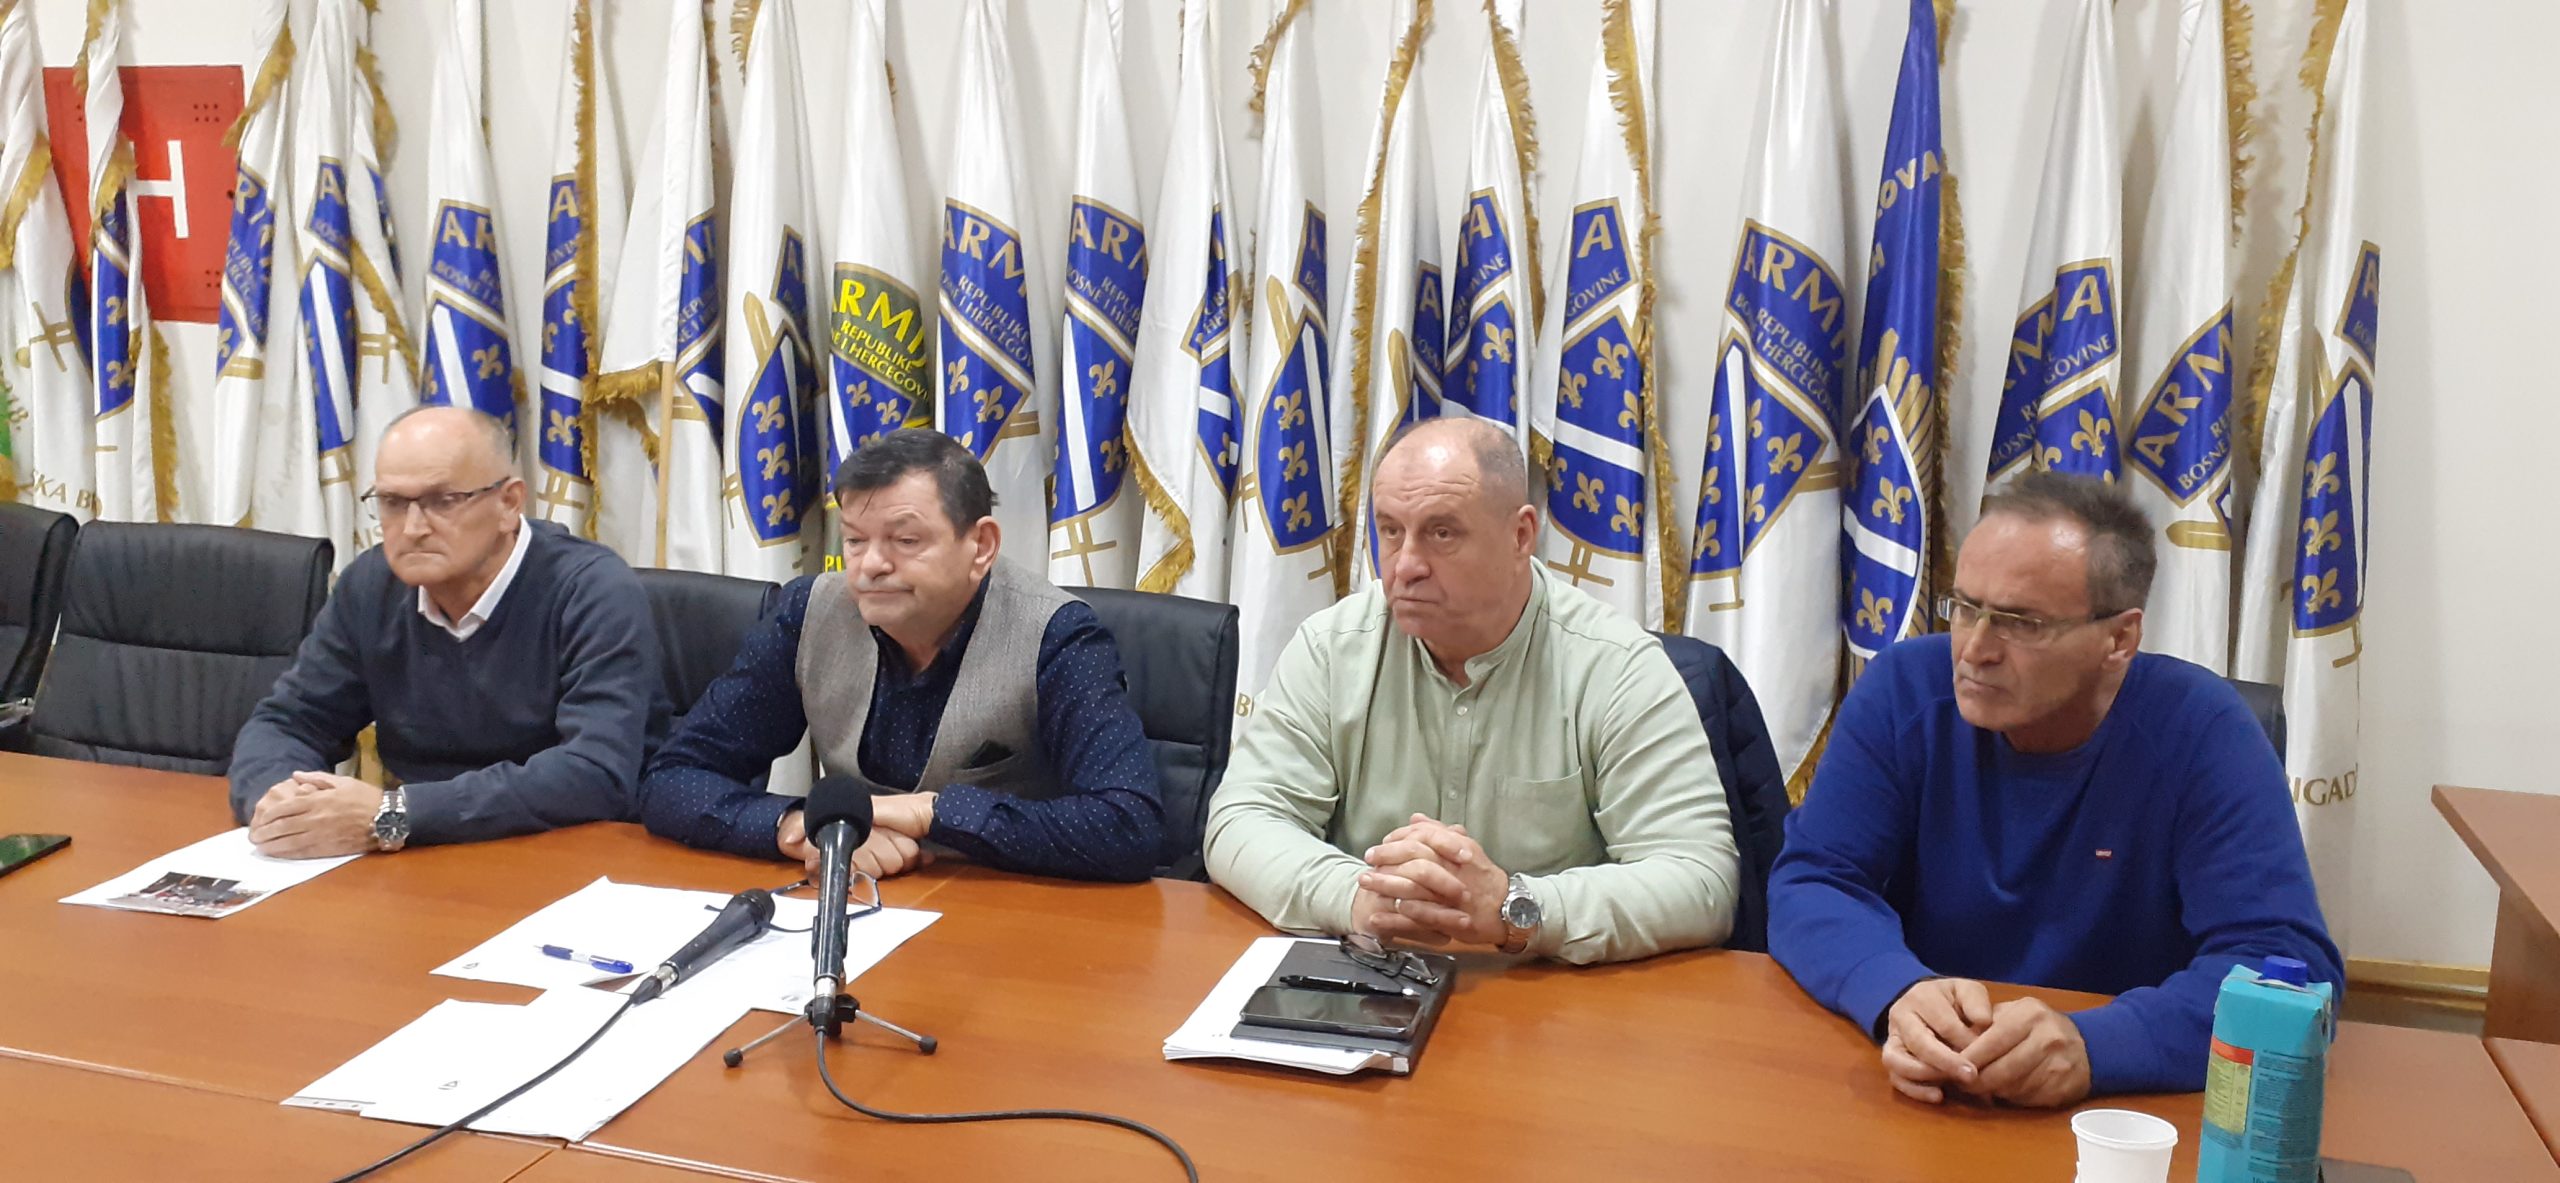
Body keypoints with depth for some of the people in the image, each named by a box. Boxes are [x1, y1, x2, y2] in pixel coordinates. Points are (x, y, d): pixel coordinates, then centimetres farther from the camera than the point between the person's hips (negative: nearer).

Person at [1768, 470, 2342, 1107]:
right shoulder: (1902, 691, -6)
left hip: (2127, 1111, 1)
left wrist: (2093, 1045, -34)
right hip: (1913, 1099, 0)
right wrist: (1898, 994, -29)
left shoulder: (2202, 733, -11)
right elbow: (1811, 886, -8)